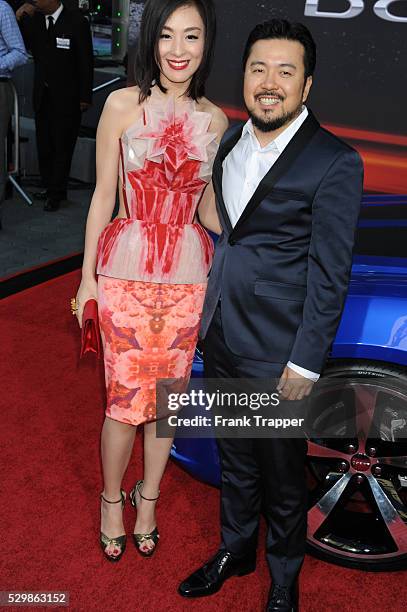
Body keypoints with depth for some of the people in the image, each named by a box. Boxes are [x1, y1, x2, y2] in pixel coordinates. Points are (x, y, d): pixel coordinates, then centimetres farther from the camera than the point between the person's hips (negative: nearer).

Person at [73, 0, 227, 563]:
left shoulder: (215, 120, 4)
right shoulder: (123, 105, -3)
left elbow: (208, 207, 11)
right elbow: (103, 195, 0)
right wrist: (88, 279, 1)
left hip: (189, 274, 3)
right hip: (127, 270, -2)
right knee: (127, 398, 4)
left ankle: (148, 497, 36)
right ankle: (112, 499, 31)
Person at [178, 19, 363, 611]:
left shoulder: (334, 163, -15)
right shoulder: (231, 138, 6)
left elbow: (330, 276, -14)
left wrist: (305, 363, -14)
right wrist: (206, 313, 13)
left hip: (276, 354, -6)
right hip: (221, 340, 6)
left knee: (282, 474, 14)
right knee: (234, 458, 23)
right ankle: (235, 550, 47)